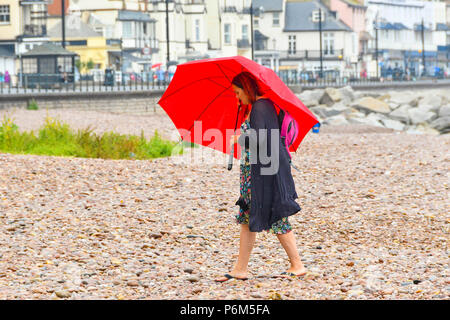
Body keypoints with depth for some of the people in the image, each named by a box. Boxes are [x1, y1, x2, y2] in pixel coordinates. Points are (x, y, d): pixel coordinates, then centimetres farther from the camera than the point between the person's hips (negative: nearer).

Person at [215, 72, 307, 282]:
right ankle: (240, 269, 10)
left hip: (266, 171, -10)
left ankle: (298, 266, 6)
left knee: (275, 218, -3)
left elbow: (257, 140, -24)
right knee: (247, 217, 9)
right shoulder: (254, 107, 15)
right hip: (255, 172, 10)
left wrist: (238, 139, -9)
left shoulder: (260, 107, -16)